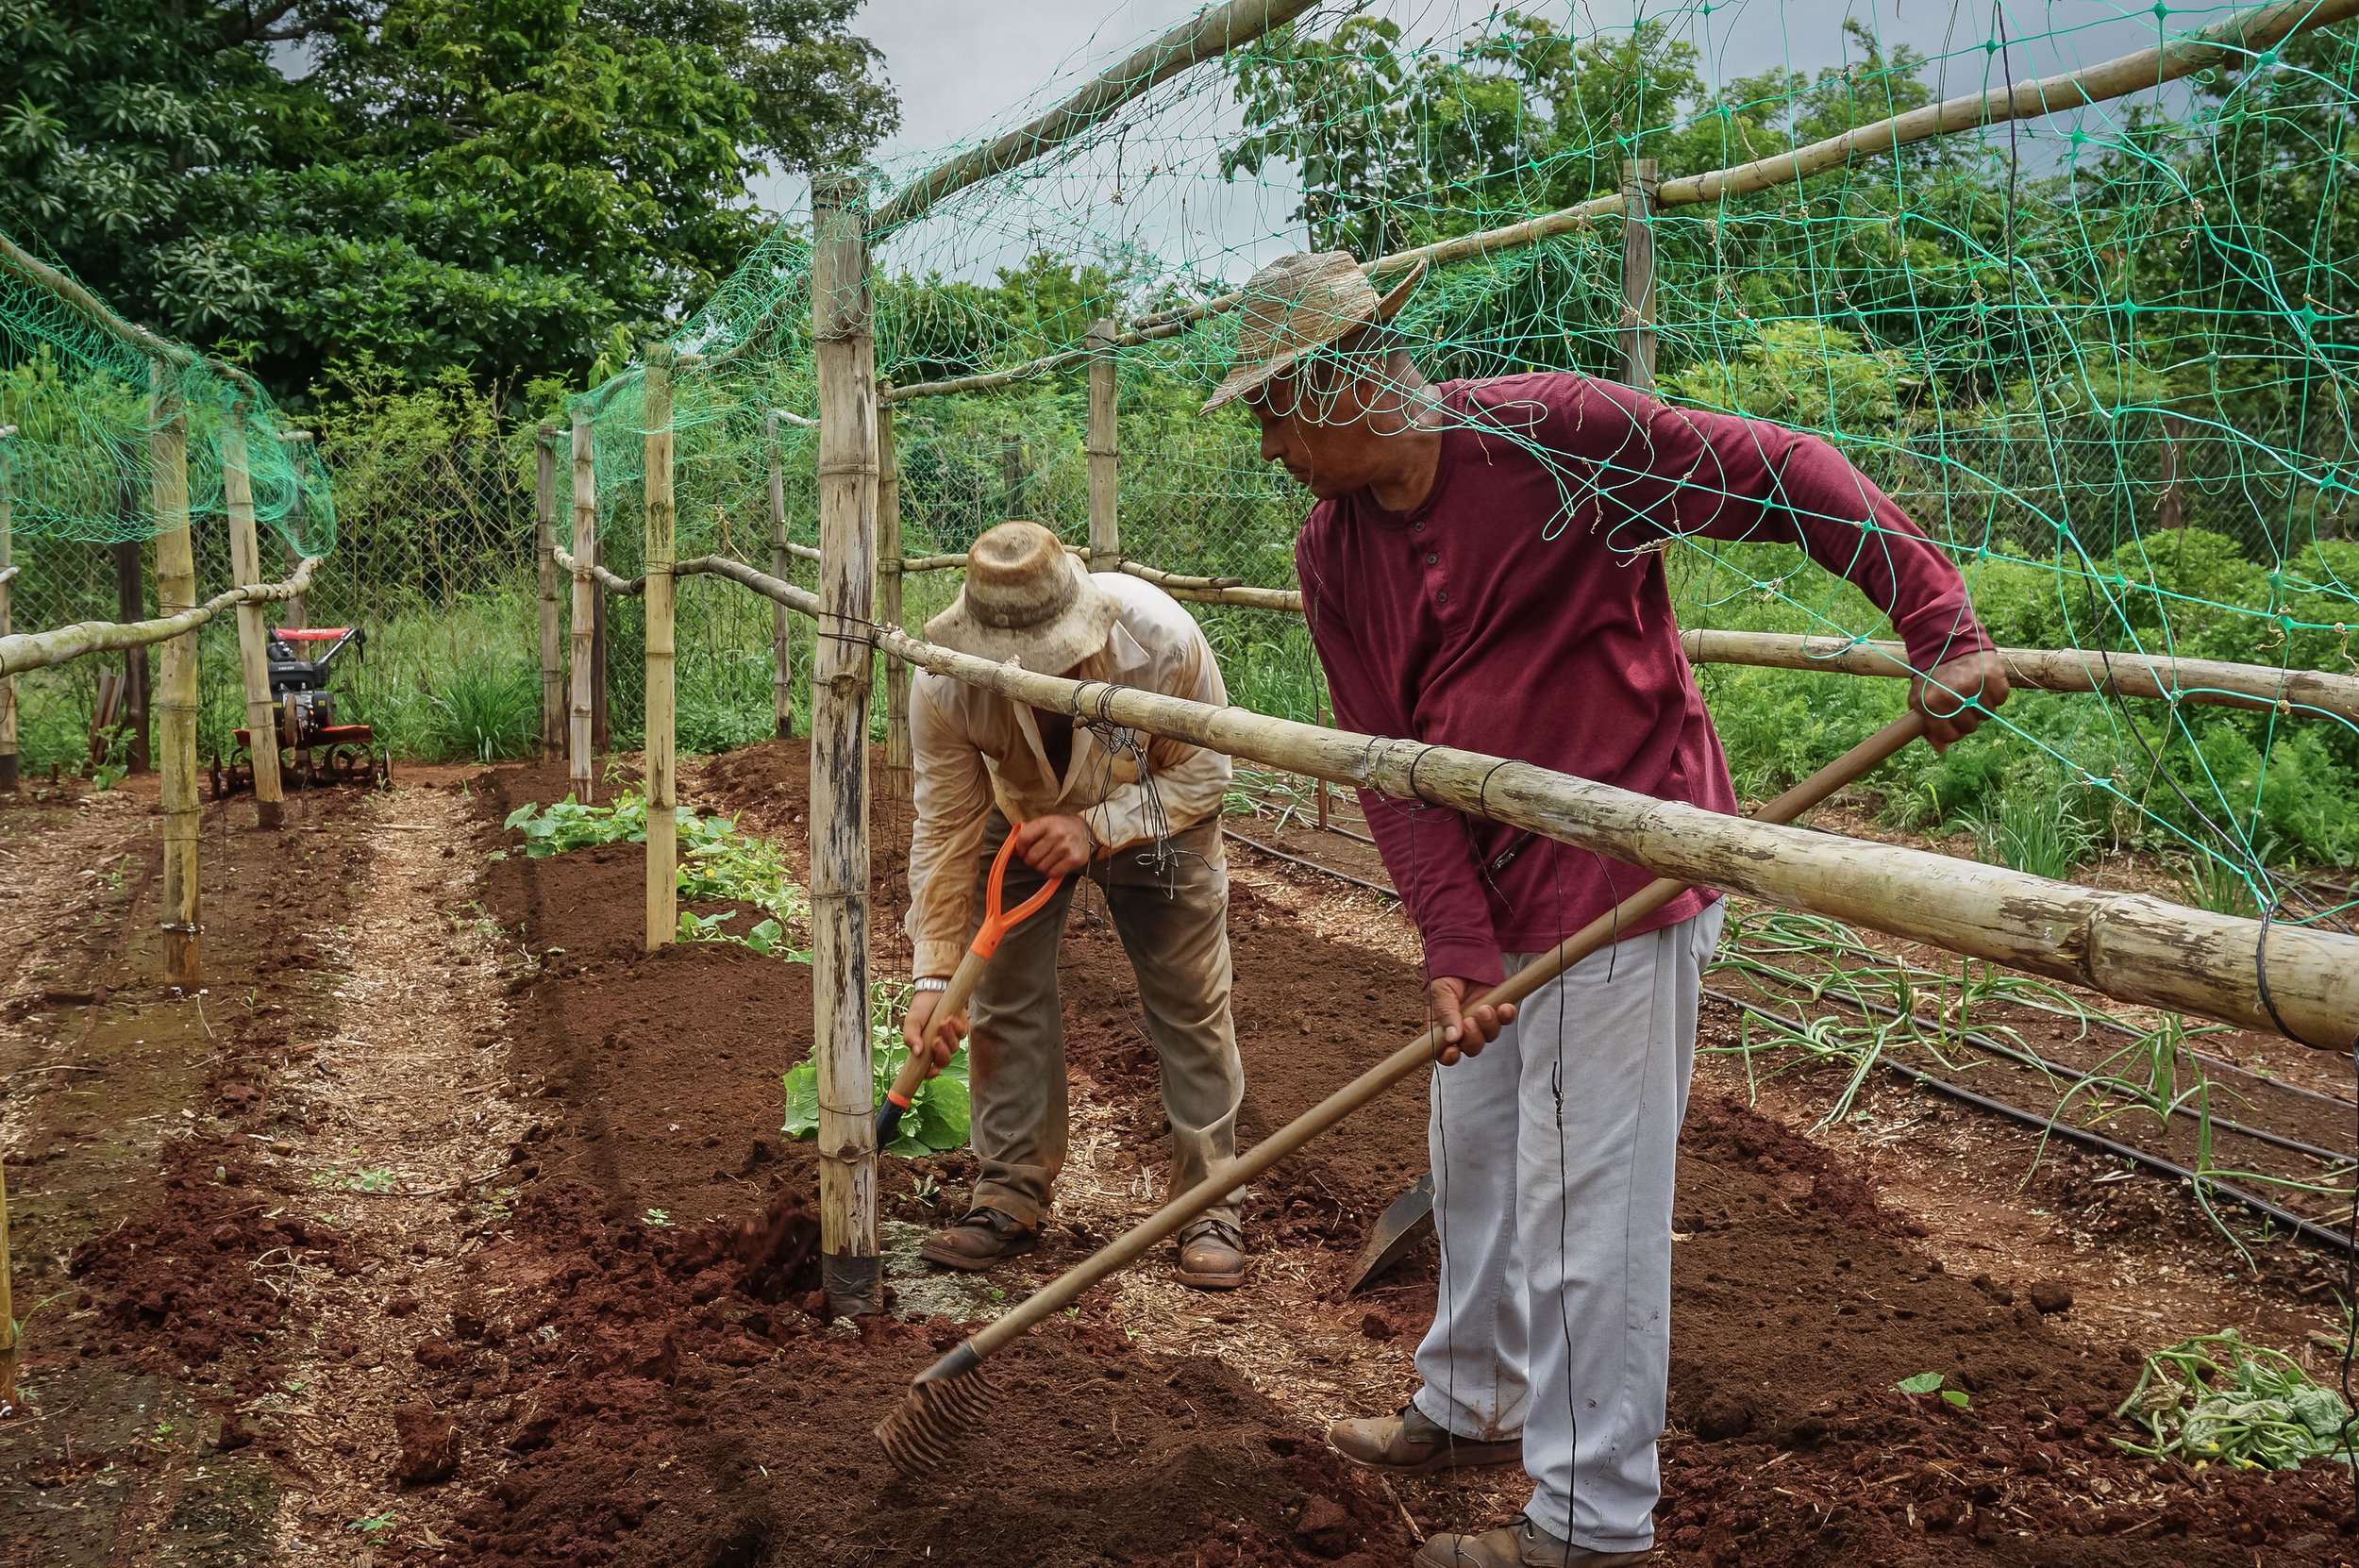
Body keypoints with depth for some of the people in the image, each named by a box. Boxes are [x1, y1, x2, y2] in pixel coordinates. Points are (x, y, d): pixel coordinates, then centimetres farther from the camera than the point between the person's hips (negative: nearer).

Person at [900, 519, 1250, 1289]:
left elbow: (1204, 773, -22)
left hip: (1157, 816, -1)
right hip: (1023, 819, 2)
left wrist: (1098, 829, -36)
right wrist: (934, 974, -24)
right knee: (1006, 998, -1)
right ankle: (1011, 1199, 12)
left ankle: (1210, 1203, 11)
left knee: (1192, 1007, -2)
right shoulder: (943, 684, -33)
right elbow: (945, 828, -23)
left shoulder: (1160, 638, -38)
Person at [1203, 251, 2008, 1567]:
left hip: (1623, 878, -7)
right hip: (1496, 892, 7)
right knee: (1474, 1161, 21)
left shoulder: (1552, 433, -16)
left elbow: (1789, 477, -14)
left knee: (1585, 1210, -1)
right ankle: (1476, 1406, 44)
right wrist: (1456, 945, -11)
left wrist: (1942, 630, -20)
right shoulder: (1333, 553, 3)